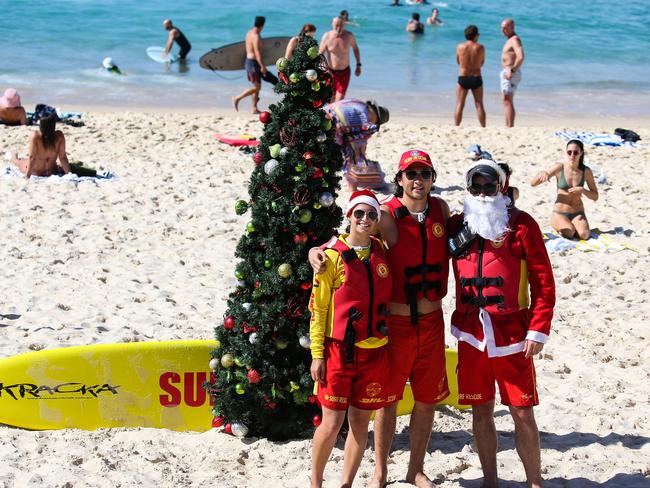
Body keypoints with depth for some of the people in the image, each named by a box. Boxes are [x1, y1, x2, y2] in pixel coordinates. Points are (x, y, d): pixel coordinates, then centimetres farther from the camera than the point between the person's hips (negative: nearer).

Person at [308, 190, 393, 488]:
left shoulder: (381, 252, 6)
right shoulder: (333, 255, -7)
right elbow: (317, 307, -5)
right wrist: (317, 354, -8)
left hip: (374, 351, 4)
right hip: (338, 350, -4)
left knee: (360, 422, 8)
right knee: (332, 422, -2)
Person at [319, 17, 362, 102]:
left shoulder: (349, 36, -8)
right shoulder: (327, 36, -11)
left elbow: (355, 48, 11)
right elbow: (320, 54, -8)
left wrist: (358, 65, 10)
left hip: (344, 71, 0)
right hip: (331, 71, 0)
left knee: (340, 99, -12)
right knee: (332, 99, 11)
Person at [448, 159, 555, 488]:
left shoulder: (521, 224, -3)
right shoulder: (457, 226, 8)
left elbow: (543, 281, -5)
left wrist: (538, 329, -10)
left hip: (512, 333, -3)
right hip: (471, 334, 3)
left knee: (522, 413, -1)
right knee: (481, 411, 10)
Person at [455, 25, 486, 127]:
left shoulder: (460, 47, -5)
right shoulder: (480, 47, -7)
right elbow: (482, 62, 5)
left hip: (462, 78, 0)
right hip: (476, 78, 0)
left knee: (459, 105, 5)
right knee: (479, 105, 8)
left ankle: (456, 127, 1)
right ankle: (483, 127, 10)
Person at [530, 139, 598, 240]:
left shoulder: (586, 171, -3)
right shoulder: (559, 168, -8)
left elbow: (595, 196, 4)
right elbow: (533, 183, -7)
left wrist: (582, 190, -16)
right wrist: (541, 174, -29)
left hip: (578, 213, 2)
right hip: (559, 213, -2)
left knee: (583, 235, -27)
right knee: (569, 233, -31)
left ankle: (571, 226, 7)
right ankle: (559, 226, 4)